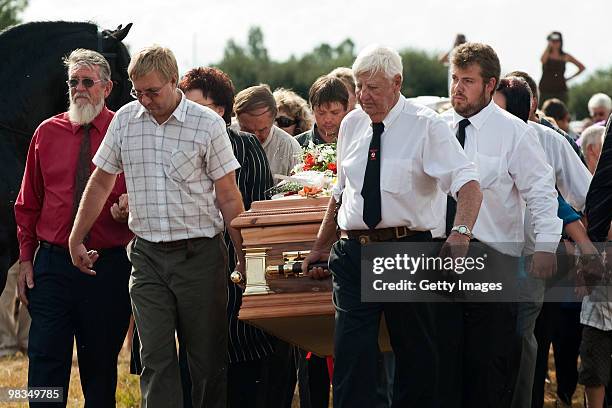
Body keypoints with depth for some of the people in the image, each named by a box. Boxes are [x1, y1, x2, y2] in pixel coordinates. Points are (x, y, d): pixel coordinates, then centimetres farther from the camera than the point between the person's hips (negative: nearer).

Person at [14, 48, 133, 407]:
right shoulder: (48, 133, 9)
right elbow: (28, 203, 13)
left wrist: (128, 210, -16)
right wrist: (26, 258, 7)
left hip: (108, 266, -1)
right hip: (52, 264, 2)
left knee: (101, 366, 7)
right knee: (45, 363, -4)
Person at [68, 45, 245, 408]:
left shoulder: (208, 124, -4)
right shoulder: (125, 120, 6)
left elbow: (229, 197, -2)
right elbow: (101, 183, 16)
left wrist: (244, 257, -4)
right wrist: (76, 240, 17)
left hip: (199, 254, -2)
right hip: (147, 256, 3)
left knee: (208, 357, 3)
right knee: (156, 358, -4)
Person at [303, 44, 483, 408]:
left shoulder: (426, 126, -6)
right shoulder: (351, 125, 12)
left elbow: (468, 183, -17)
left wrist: (461, 233, -35)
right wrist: (321, 247, 25)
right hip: (353, 252, 4)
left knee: (416, 353, 6)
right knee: (352, 352, -5)